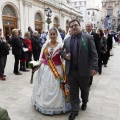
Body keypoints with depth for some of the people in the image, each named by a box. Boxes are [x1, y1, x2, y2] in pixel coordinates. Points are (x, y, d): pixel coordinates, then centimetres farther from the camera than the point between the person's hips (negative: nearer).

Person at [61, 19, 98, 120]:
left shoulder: (88, 37, -3)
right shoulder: (67, 40, 9)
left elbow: (94, 54, -7)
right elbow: (62, 51, 17)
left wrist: (94, 67, -15)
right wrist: (65, 55, -6)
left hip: (84, 70, -2)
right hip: (71, 71, 3)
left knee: (84, 90, 19)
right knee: (73, 92, 8)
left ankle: (84, 102, 48)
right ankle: (74, 110, 24)